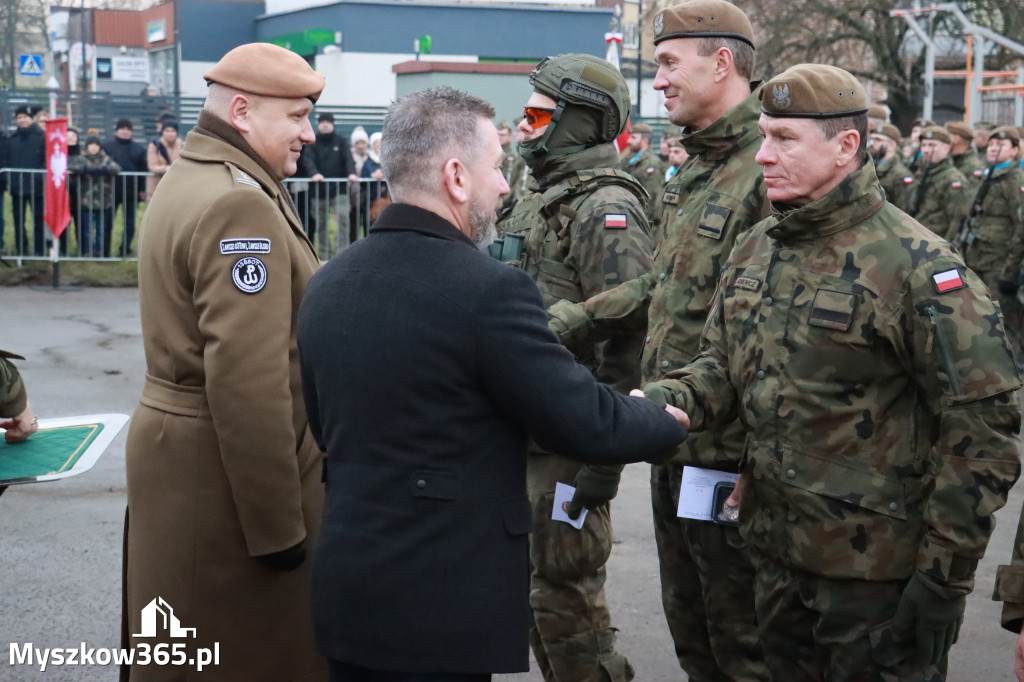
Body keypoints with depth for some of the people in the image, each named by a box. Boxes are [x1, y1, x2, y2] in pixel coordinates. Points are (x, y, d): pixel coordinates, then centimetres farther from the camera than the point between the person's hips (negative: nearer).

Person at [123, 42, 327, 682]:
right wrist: (279, 525, -22)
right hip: (223, 469, -10)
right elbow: (249, 383, -26)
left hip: (178, 441, 10)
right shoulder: (240, 204, -20)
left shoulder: (191, 179, 12)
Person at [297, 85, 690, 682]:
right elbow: (588, 424, -12)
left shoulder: (328, 283, 4)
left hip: (347, 585, 7)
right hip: (442, 602, -7)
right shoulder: (489, 289, -18)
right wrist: (671, 421, 7)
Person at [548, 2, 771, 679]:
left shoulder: (772, 173, -18)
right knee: (689, 628, 20)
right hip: (673, 444, 9)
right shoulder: (692, 176, 14)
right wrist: (567, 322, 18)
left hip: (729, 452, -9)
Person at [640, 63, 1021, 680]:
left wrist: (944, 577, -16)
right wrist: (666, 398, -8)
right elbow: (724, 364, 15)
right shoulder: (756, 248, 7)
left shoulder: (915, 265, -17)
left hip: (877, 569, -7)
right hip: (777, 550, 7)